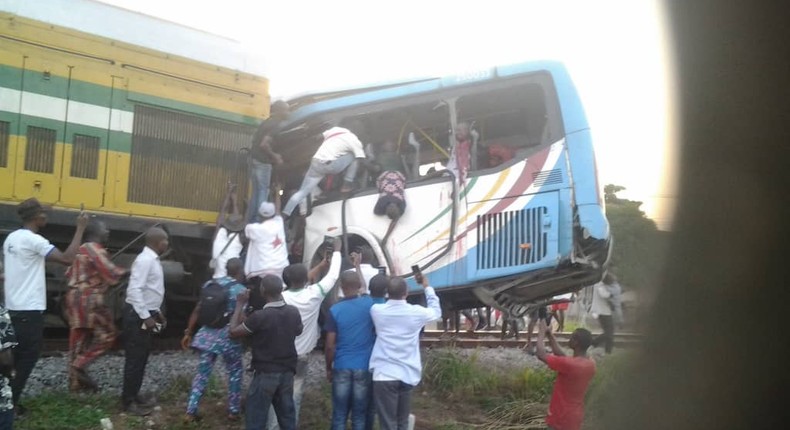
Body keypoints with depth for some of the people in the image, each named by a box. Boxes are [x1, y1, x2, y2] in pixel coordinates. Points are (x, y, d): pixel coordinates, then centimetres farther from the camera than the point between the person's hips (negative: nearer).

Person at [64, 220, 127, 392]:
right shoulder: (96, 250, -11)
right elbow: (111, 273, -19)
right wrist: (126, 272, -5)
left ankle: (76, 381, 12)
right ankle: (80, 365, -9)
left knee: (79, 340, 10)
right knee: (106, 334, -2)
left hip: (75, 297, 10)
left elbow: (69, 273, 25)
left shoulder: (81, 250, 19)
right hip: (89, 299, -10)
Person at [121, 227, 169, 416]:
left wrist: (157, 312, 21)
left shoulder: (153, 260, 12)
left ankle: (134, 395, 28)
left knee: (142, 357, 17)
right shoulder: (145, 260, -19)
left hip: (146, 313, 10)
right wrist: (146, 317, -25)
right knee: (135, 358, -2)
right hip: (138, 315, -10)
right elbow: (134, 290, -26)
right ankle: (128, 401, 7)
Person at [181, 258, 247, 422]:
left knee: (202, 373, 12)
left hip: (208, 335, 4)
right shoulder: (241, 290, -10)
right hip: (229, 338, -4)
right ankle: (233, 411, 21)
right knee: (235, 373, 14)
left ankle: (191, 412, 12)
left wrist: (188, 333, 12)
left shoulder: (210, 284, 5)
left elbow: (197, 311, 6)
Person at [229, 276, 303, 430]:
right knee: (287, 414, 14)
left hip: (265, 373, -5)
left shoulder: (259, 316, -21)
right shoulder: (293, 312, -4)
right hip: (287, 372, 5)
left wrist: (240, 305, -1)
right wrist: (281, 299, 19)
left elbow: (233, 332, -9)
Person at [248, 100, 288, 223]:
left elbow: (255, 139, 21)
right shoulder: (275, 125, -16)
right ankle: (258, 222, -2)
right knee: (263, 192, -3)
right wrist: (274, 156, -12)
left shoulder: (268, 122, 13)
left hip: (254, 158, 9)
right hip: (262, 162, -9)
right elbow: (264, 144, -26)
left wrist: (273, 155, 18)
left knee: (256, 192, 15)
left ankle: (250, 221, 19)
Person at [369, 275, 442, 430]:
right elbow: (436, 311, 20)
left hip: (384, 376, -2)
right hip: (407, 376, 2)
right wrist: (427, 287, 28)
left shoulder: (377, 311, -4)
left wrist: (391, 285, 25)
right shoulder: (416, 312, -2)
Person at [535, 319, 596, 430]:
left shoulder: (569, 364, -27)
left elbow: (540, 354, -21)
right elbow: (561, 355, 8)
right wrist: (549, 334, 6)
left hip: (562, 418, -8)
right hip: (575, 415, 8)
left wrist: (541, 332, -7)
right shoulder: (590, 365, -2)